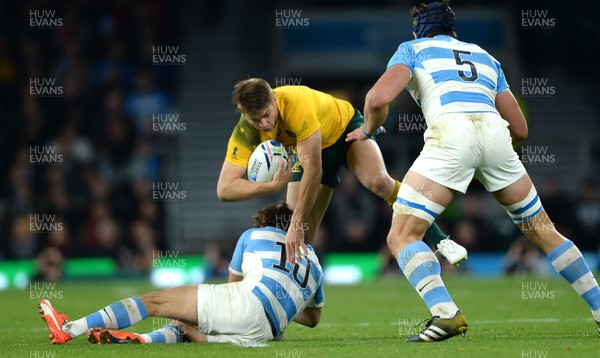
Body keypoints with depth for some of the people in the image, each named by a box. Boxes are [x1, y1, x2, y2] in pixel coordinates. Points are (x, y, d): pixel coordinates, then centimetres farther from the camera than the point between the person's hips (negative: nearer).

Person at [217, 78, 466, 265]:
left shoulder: (296, 103, -41)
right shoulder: (245, 134, -28)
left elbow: (314, 170, -40)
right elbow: (225, 189, -33)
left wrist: (296, 222, -40)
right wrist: (273, 185, -50)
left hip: (346, 127, -4)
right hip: (309, 151, 4)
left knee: (379, 182, -30)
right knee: (300, 236, -10)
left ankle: (439, 240, -16)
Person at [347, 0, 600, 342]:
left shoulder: (412, 49, 21)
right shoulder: (485, 56, 34)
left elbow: (379, 98, 2)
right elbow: (520, 128, 31)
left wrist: (368, 129, 22)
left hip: (451, 134, -4)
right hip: (495, 134, 4)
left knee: (402, 236, 0)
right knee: (542, 230, 20)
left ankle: (446, 314, -21)